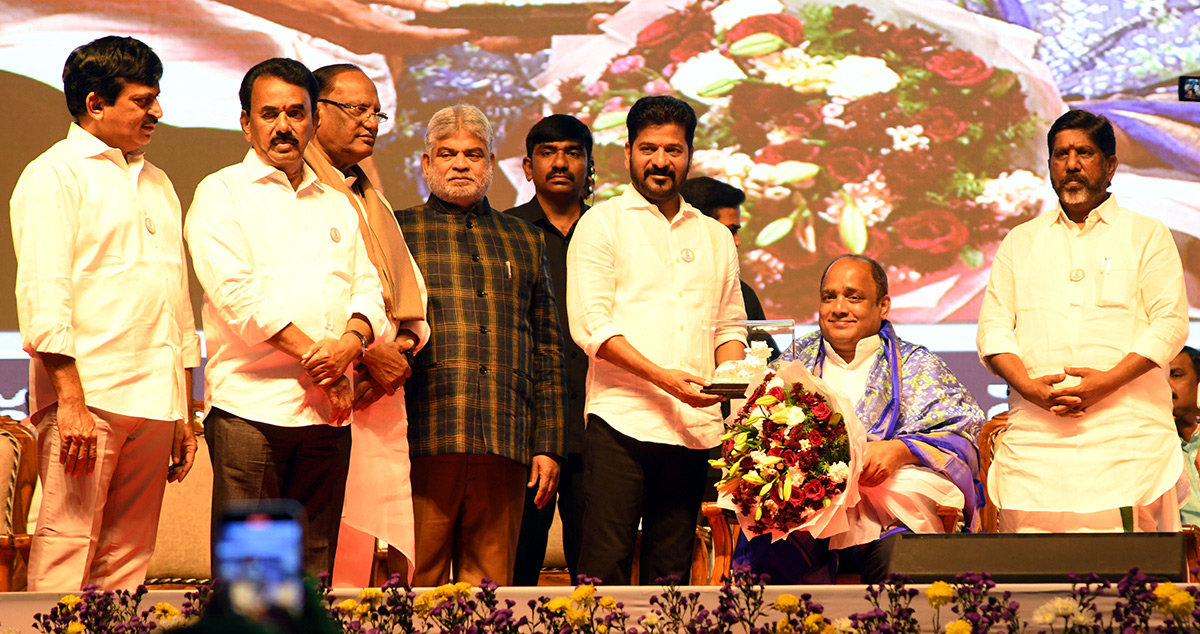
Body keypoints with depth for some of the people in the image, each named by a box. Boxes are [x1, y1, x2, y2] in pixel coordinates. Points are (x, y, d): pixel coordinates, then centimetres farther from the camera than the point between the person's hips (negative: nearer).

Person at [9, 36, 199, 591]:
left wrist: (184, 413, 18)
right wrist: (70, 399, -18)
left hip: (154, 399, 7)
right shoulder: (54, 175, 0)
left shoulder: (157, 184, 22)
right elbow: (44, 296, -10)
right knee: (67, 545, -9)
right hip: (86, 394, -6)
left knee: (128, 557, 5)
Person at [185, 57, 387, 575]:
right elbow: (235, 289, -8)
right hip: (250, 407, -5)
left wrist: (350, 342, -10)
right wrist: (311, 353, -12)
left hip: (327, 413, 5)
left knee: (314, 570, 5)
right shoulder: (221, 193, 5)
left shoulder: (338, 205, 22)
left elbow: (368, 287, 13)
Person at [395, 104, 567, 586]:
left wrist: (548, 444, 10)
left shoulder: (525, 241, 20)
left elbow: (548, 351, 19)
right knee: (416, 586, -3)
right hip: (424, 441, -3)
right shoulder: (398, 231, 10)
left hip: (505, 447, 3)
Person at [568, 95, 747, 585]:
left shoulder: (716, 237, 21)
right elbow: (590, 325, -5)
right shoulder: (602, 224, 5)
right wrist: (660, 377, -16)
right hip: (622, 420, -4)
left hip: (695, 428, 4)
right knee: (605, 567, -10)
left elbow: (730, 327, 22)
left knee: (671, 574, 5)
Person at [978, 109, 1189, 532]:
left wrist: (1109, 381, -12)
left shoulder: (1147, 235, 12)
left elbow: (1170, 323, 2)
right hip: (1035, 432, 2)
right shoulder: (1020, 241, 20)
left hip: (1127, 427, -2)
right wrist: (1027, 385, -7)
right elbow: (993, 326, 12)